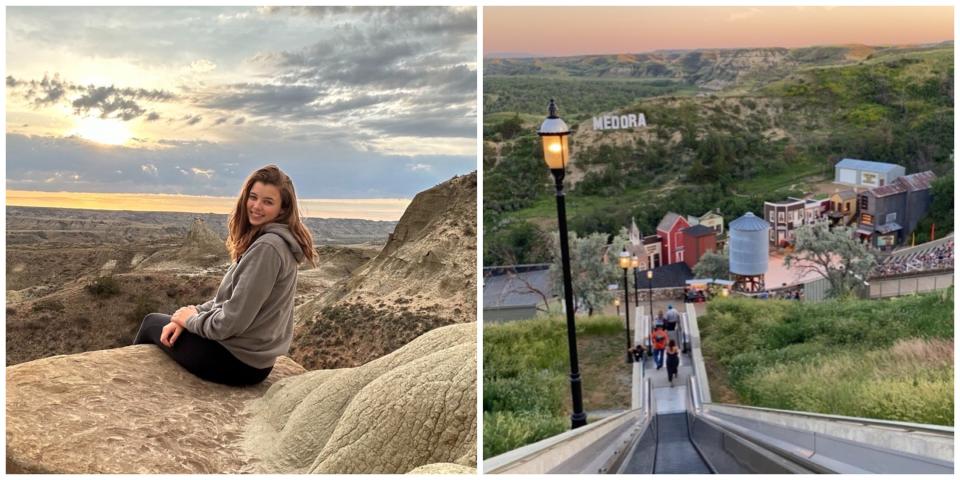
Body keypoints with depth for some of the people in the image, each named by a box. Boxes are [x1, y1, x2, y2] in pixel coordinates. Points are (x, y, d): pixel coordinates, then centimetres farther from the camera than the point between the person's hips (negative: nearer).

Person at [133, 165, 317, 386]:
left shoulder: (267, 248, -25)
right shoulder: (270, 241, 7)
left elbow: (233, 320, -26)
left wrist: (191, 320, -8)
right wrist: (192, 313, -2)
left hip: (238, 361, -8)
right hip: (254, 357, 8)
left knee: (152, 322, 15)